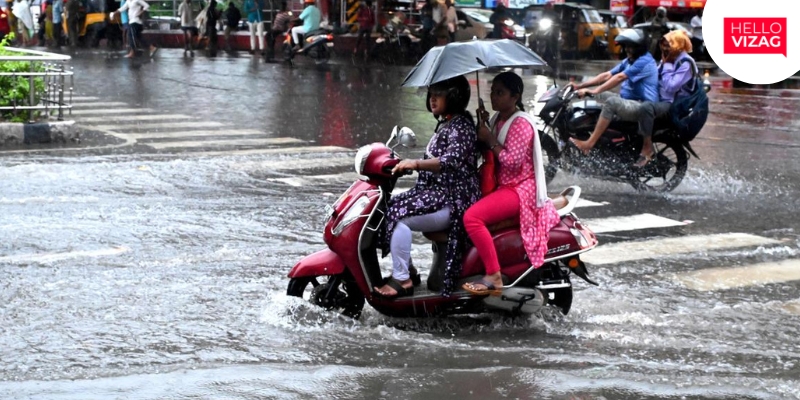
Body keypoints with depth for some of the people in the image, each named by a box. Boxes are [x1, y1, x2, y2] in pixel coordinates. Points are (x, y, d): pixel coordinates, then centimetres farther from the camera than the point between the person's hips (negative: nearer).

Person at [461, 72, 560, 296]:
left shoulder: (521, 124, -16)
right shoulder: (498, 119, 12)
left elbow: (512, 161, -24)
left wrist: (490, 140, -18)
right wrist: (482, 129, -1)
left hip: (519, 189, -10)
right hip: (503, 185, 10)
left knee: (472, 217, -27)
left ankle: (494, 277, -26)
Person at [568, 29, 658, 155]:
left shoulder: (644, 61, -14)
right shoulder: (629, 61, 17)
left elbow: (619, 77, -24)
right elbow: (607, 75, 11)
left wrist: (595, 90, -31)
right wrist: (580, 86, 2)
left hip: (644, 108, -11)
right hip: (630, 104, 11)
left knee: (611, 101, -30)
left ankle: (589, 143, -30)